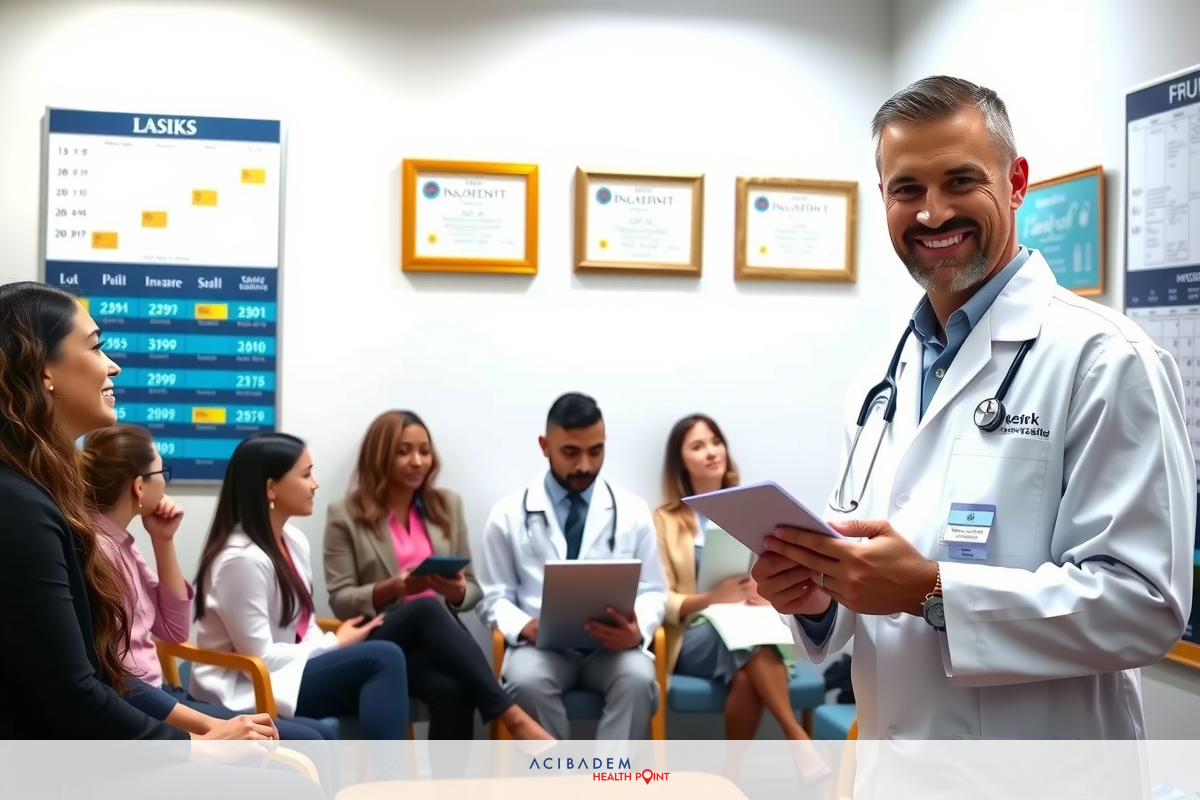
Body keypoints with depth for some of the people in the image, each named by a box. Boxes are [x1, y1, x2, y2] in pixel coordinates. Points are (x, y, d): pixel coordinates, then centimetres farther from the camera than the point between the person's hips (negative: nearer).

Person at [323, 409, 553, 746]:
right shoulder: (345, 514, 4)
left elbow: (474, 590, 14)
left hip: (439, 636, 3)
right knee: (427, 608, -38)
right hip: (379, 643, -2)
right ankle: (511, 715, -43)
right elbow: (340, 600, 0)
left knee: (452, 692, -35)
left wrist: (457, 591, -10)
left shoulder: (448, 504, 14)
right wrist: (391, 589, -18)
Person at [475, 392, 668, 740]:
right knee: (526, 680, -33)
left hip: (614, 646, 1)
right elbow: (493, 598, 6)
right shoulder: (508, 515, 3)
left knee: (638, 678, -32)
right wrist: (524, 627, -18)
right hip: (541, 645, 0)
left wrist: (638, 630, -16)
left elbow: (653, 592, 8)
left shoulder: (633, 511, 6)